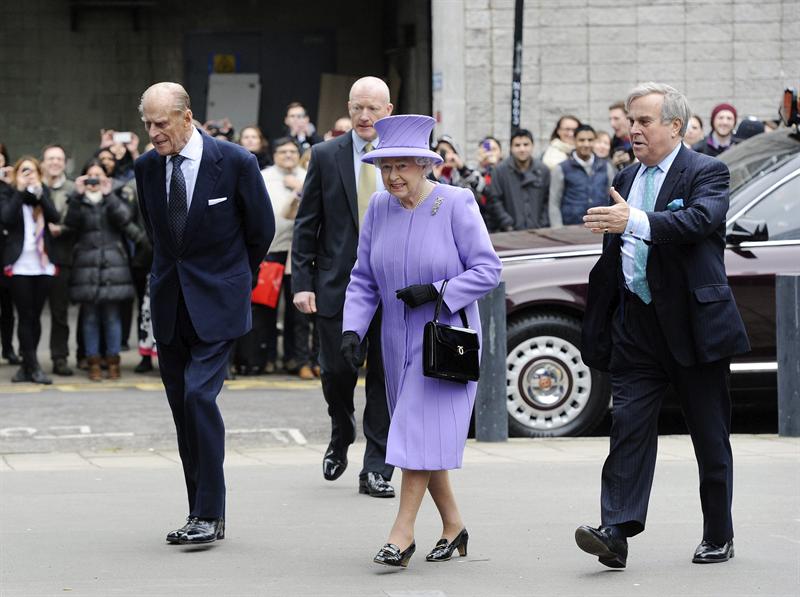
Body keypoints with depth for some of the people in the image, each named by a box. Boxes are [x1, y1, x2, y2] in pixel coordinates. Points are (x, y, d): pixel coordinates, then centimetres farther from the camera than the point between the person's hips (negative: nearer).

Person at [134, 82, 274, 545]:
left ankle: (211, 515, -11)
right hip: (169, 302, 5)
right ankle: (202, 513, 14)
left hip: (217, 301, -5)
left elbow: (262, 228, 2)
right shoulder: (147, 167, 3)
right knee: (181, 406, 6)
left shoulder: (236, 162, -11)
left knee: (199, 395, -17)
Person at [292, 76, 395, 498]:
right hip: (338, 285, 0)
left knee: (385, 379, 1)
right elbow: (306, 224, 3)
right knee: (337, 372, 2)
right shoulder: (326, 156, 3)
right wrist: (302, 282, -4)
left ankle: (376, 470, 8)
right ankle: (341, 437, 32)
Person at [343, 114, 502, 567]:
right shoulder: (379, 207, 4)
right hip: (398, 339, 6)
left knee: (424, 431, -12)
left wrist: (436, 291, -20)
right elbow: (364, 278, 9)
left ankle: (403, 533, -10)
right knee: (418, 434, 9)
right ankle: (453, 526, 21)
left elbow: (487, 270, -10)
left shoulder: (456, 204, -11)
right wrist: (353, 329, -3)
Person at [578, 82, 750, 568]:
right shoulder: (627, 179, 14)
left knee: (710, 435, 6)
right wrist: (598, 329, 17)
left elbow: (700, 219, -27)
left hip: (694, 324, -5)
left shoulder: (707, 173, -5)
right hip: (637, 325, 5)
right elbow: (612, 259, 19)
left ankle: (719, 537, 18)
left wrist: (635, 221, -40)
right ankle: (617, 532, -14)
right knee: (629, 424, -7)